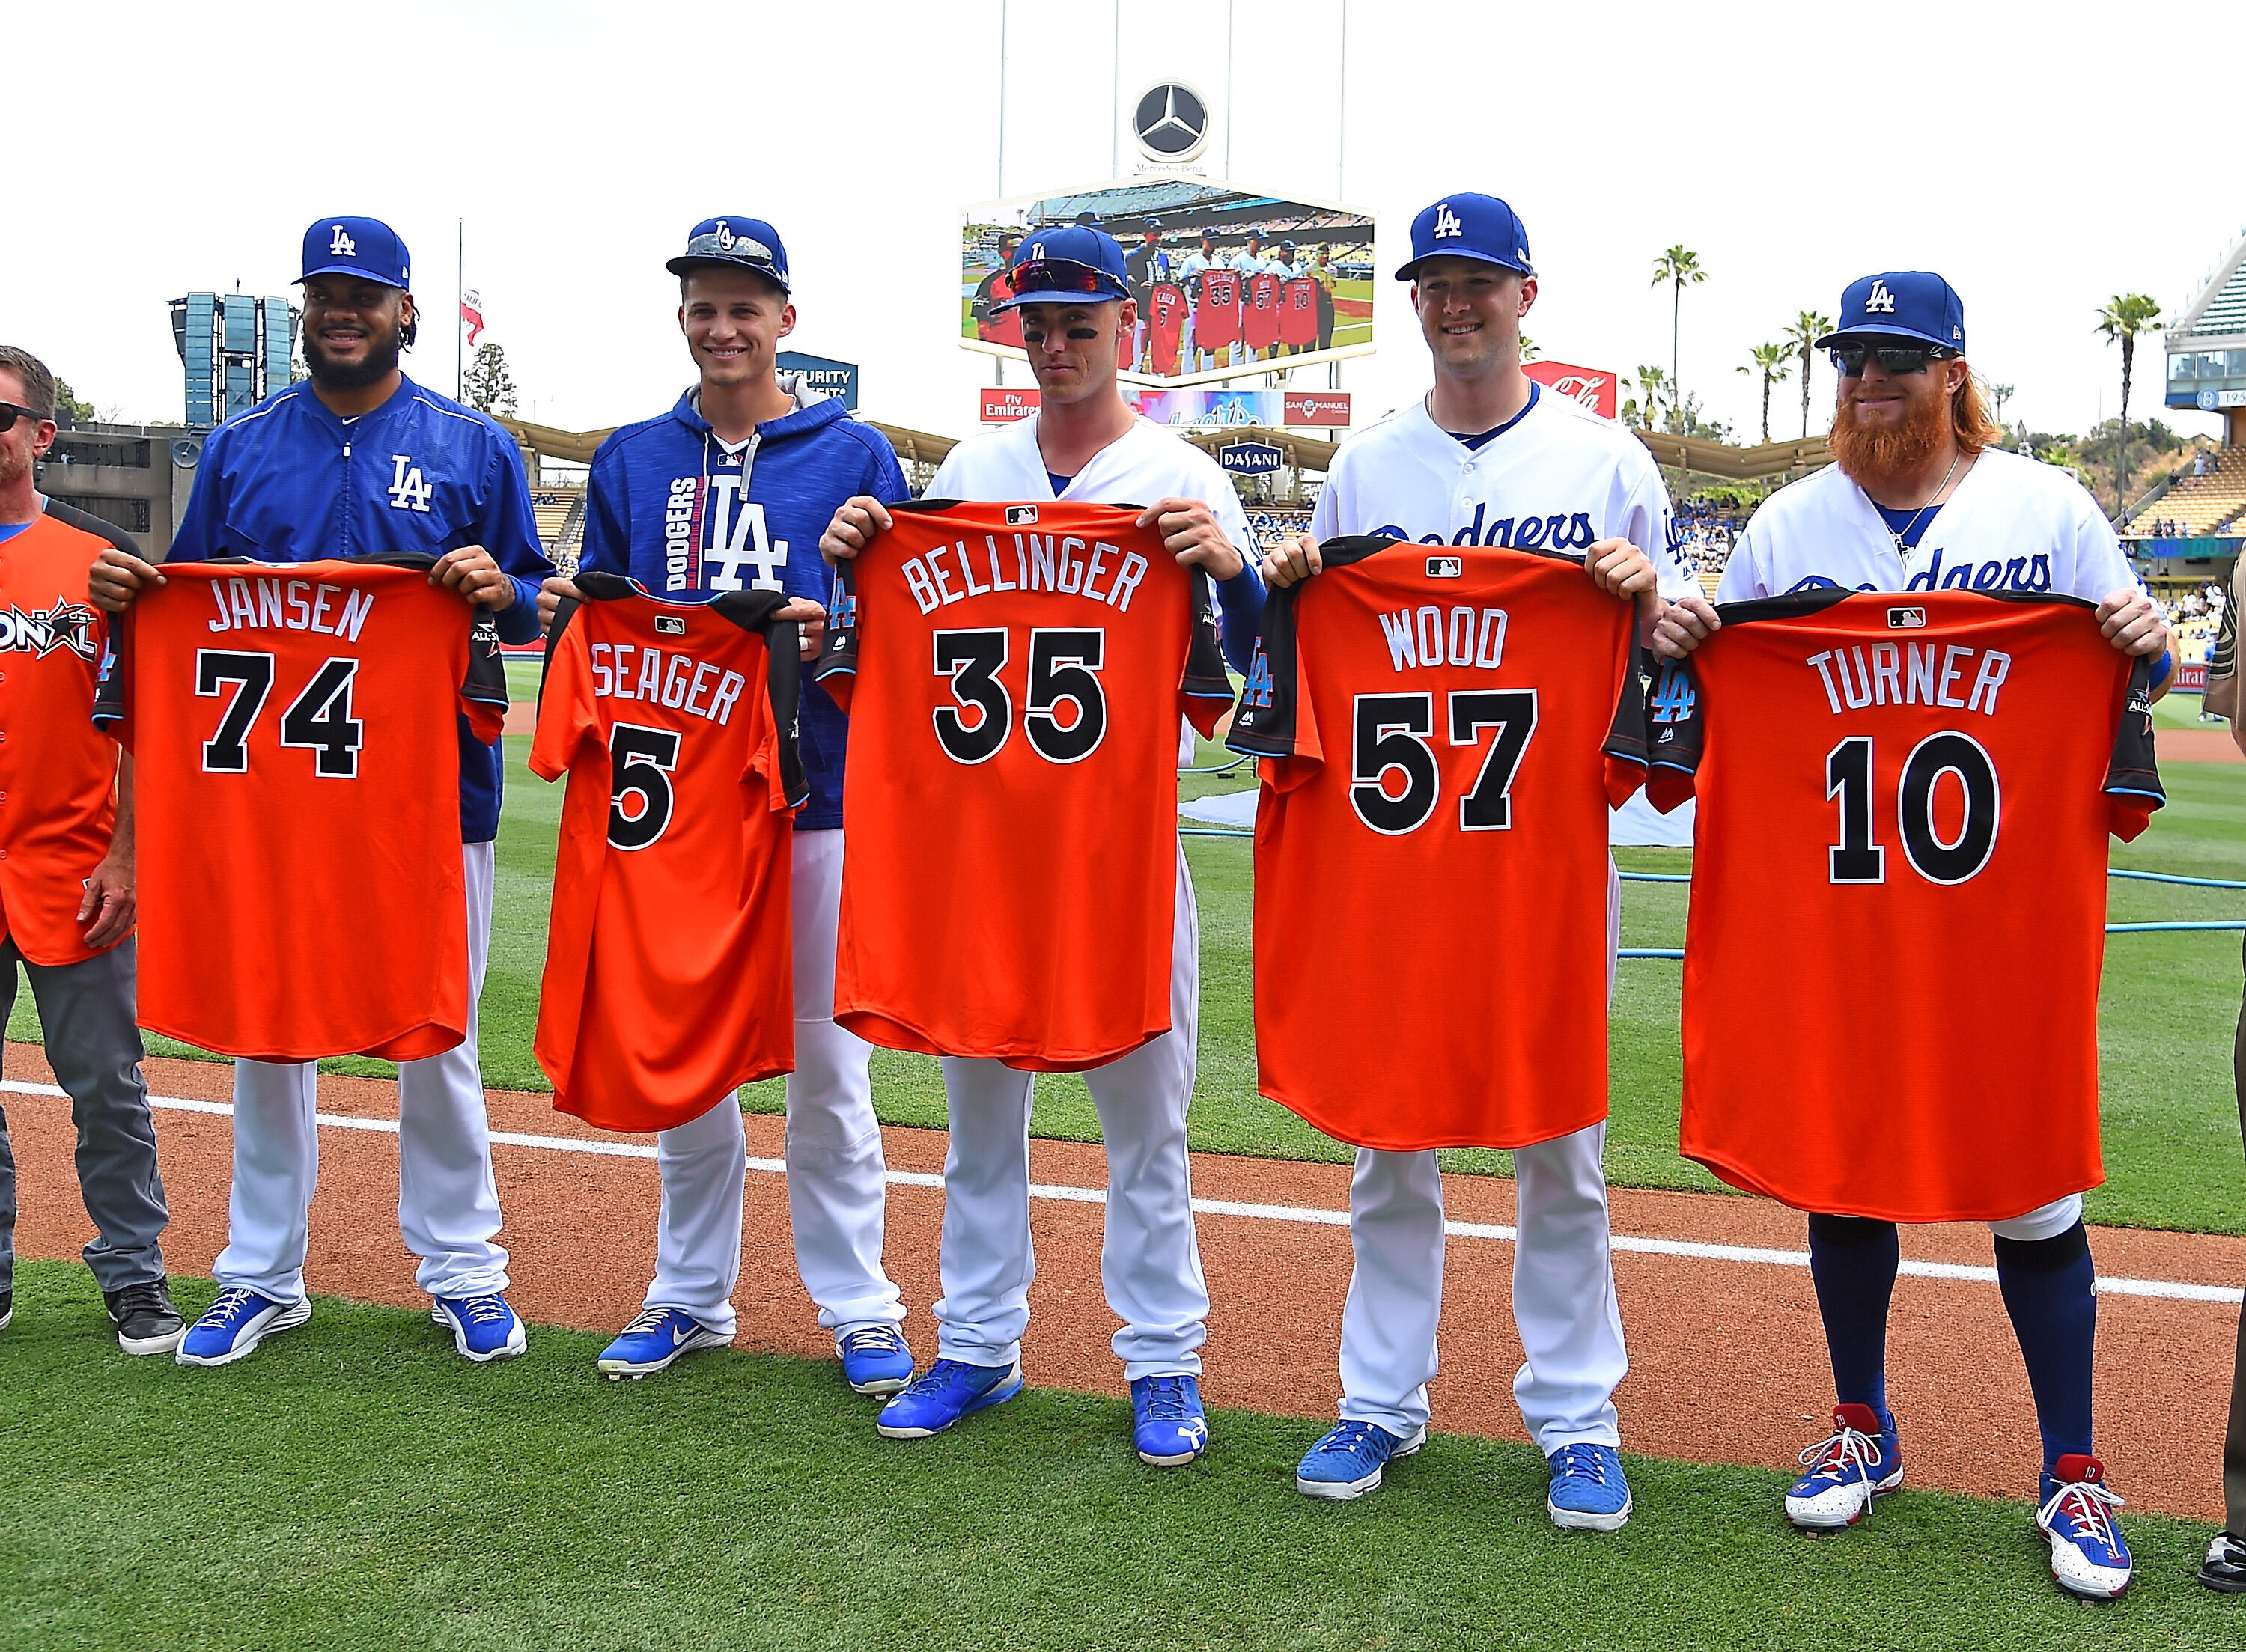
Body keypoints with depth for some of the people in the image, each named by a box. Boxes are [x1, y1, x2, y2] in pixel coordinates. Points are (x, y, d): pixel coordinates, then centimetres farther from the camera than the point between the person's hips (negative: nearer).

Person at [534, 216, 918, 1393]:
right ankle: (690, 1296, 24)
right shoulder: (632, 458, 12)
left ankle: (859, 1308, 14)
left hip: (815, 791, -3)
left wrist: (833, 631, -19)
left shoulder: (854, 454, 3)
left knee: (825, 1056, 2)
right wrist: (568, 615, -5)